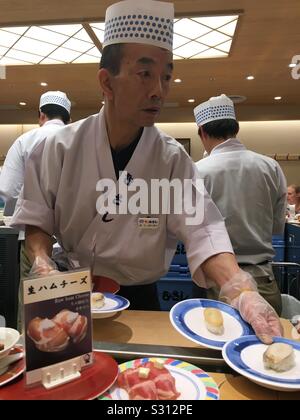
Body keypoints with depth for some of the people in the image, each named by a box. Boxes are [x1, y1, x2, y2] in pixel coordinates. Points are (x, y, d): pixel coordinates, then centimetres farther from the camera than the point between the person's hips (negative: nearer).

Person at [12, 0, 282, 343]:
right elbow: (37, 218, -2)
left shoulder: (172, 158, -9)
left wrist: (242, 292, -33)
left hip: (139, 301, 0)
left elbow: (201, 228, -18)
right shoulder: (62, 147, -8)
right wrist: (41, 262, -21)